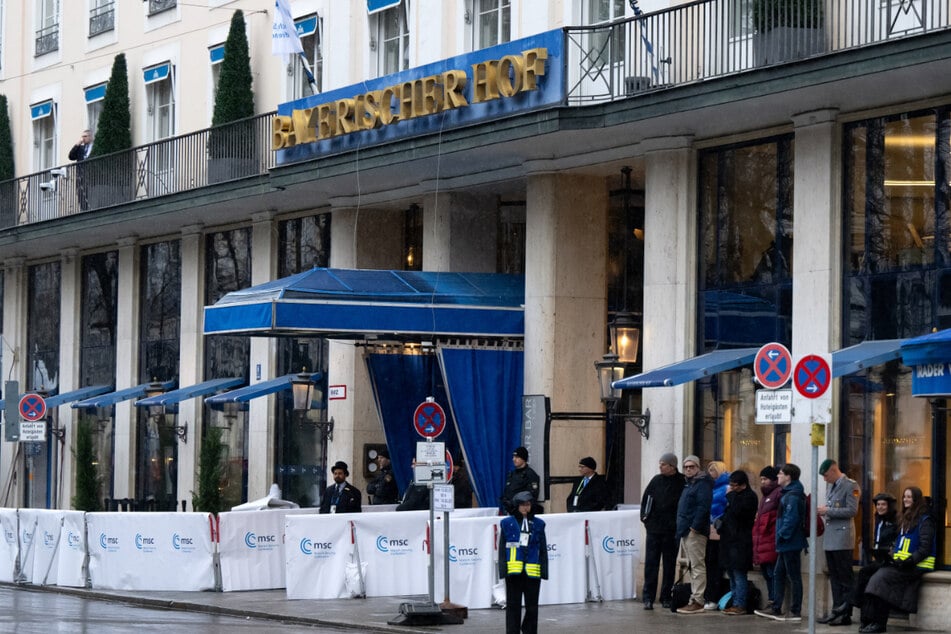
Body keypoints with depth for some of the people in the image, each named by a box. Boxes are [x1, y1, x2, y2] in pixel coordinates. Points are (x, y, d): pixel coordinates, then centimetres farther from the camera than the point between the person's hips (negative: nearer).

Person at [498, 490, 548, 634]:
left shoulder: (538, 524, 9)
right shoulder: (508, 523, 4)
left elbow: (543, 549, 11)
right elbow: (502, 548, 5)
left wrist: (544, 571, 4)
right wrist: (503, 570, -4)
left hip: (532, 572, 2)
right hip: (514, 572, -2)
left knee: (532, 605, 6)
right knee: (513, 605, 1)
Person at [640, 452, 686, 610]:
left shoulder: (682, 483, -4)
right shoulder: (656, 480, 6)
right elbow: (645, 499, 14)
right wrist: (644, 516, 4)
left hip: (671, 531, -2)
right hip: (654, 528, 2)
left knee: (669, 565, 6)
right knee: (651, 563, -1)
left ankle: (666, 597, 15)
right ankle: (648, 598, -1)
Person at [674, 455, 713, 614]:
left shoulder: (702, 484, -10)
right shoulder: (688, 484, 21)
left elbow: (703, 507, -20)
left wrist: (694, 527, -24)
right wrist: (682, 528, 17)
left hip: (695, 531, -11)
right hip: (686, 532, 11)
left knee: (697, 566, -10)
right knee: (692, 566, 13)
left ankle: (697, 601, -13)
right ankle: (694, 598, 17)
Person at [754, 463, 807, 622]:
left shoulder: (793, 496, -17)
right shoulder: (788, 494, 16)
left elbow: (791, 519, -25)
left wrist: (782, 535, -18)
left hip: (791, 543, -11)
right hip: (785, 544, 11)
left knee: (794, 577, -4)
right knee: (778, 575, 14)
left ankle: (795, 612, 1)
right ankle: (776, 609, 19)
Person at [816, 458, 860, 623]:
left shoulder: (850, 485, -8)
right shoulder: (830, 485, 17)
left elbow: (852, 511, -15)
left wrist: (828, 511, -16)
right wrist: (823, 510, 5)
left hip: (842, 538, -9)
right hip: (830, 538, 9)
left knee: (845, 578, -4)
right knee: (835, 578, 10)